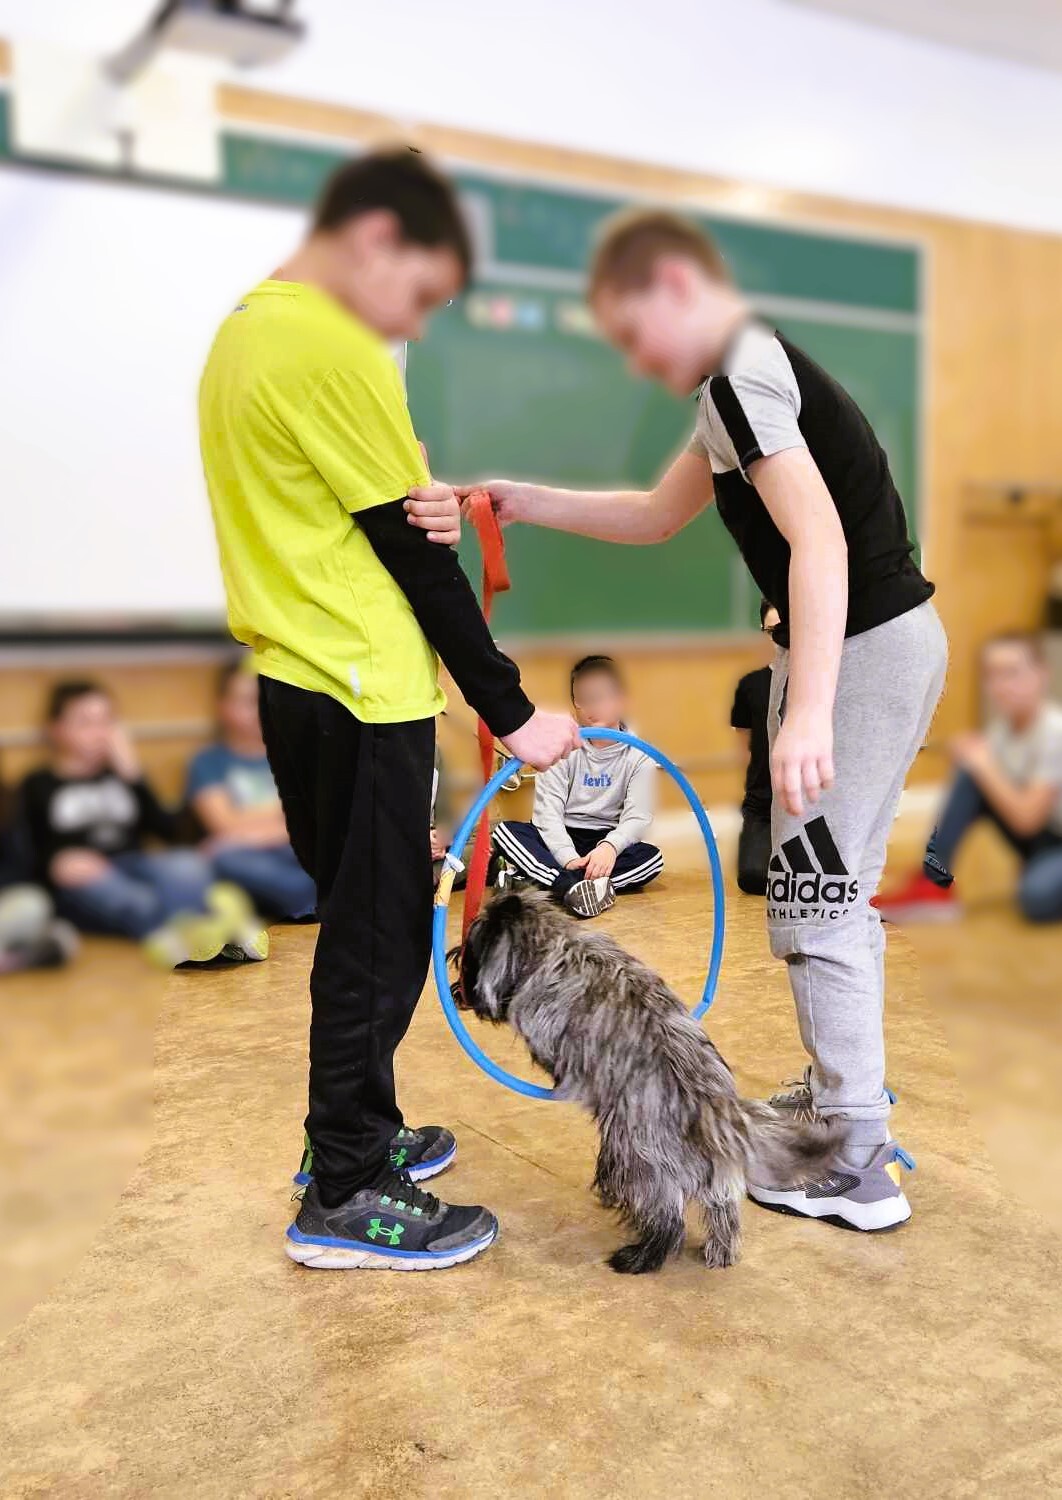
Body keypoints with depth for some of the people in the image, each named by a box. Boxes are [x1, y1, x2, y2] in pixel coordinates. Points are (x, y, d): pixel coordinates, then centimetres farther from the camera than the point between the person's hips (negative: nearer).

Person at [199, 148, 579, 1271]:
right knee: (381, 936, 1)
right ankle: (344, 1197, 14)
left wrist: (423, 512, -8)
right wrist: (511, 712, -9)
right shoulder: (337, 352, -16)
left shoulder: (242, 327, 14)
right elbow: (412, 554, -16)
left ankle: (356, 1131, 34)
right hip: (361, 689, -10)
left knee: (356, 920, 19)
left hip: (292, 681, 10)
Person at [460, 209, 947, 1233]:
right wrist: (529, 504, 14)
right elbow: (657, 515, 23)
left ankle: (858, 1171, 7)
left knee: (811, 908, -4)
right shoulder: (749, 377, 18)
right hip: (888, 642, 10)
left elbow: (819, 539, -27)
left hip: (861, 650, -10)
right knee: (838, 894, 19)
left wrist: (809, 714, -34)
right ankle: (843, 1092, 35)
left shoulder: (742, 374, -15)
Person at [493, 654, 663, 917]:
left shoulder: (637, 756, -3)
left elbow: (637, 817, -14)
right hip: (561, 839, 0)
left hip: (606, 843, 0)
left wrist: (610, 846, -36)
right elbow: (548, 810, -13)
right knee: (505, 831, -27)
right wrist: (568, 858, -31)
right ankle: (576, 887, -47)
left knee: (652, 857, -29)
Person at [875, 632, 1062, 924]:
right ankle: (934, 882, -15)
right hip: (1036, 840, 7)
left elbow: (1026, 819, -27)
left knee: (1037, 897, -38)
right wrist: (973, 759, -21)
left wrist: (984, 765, -21)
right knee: (969, 776, -14)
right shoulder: (1003, 725, -2)